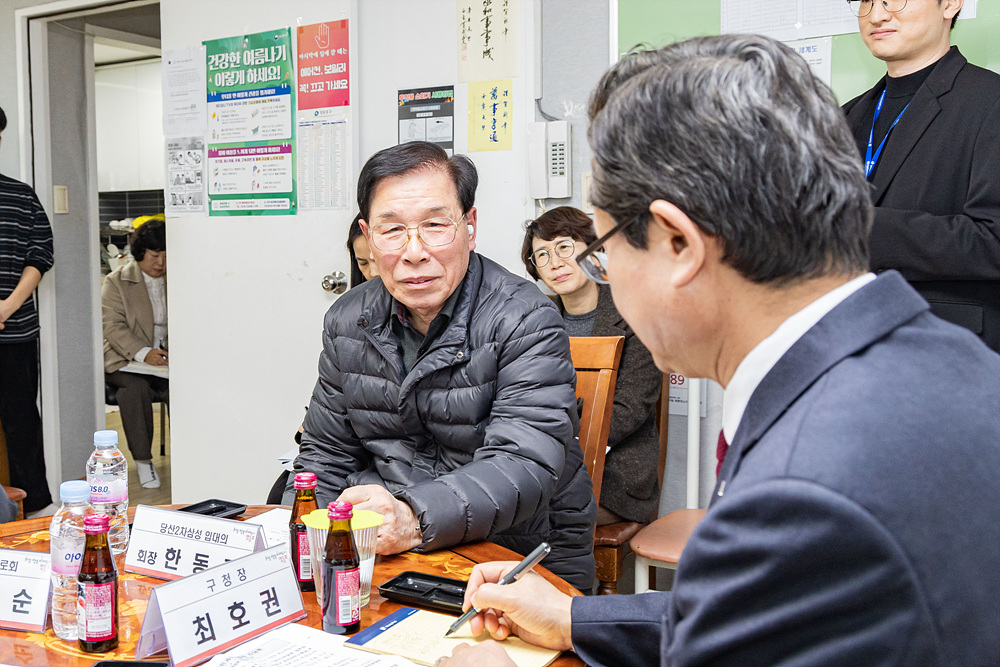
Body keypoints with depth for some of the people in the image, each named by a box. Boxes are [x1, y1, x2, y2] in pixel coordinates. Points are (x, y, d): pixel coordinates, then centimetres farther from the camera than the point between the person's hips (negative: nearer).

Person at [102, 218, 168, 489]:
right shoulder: (117, 281, 4)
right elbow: (113, 326, -6)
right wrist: (143, 353, -22)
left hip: (168, 357, 2)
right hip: (126, 359, -1)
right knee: (136, 387, -33)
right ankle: (142, 460, -20)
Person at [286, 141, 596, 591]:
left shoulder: (525, 322, -13)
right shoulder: (347, 322, 6)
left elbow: (524, 466, -24)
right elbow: (326, 455, 13)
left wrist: (414, 518, -41)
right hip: (384, 554, 5)